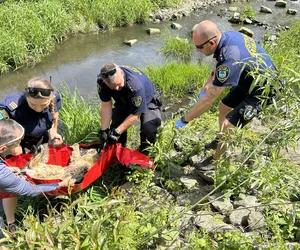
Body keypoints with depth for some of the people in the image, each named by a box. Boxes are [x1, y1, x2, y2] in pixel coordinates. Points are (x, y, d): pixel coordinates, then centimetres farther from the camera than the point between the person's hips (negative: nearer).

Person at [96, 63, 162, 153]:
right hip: (123, 102, 5)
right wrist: (104, 130, -22)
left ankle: (145, 154, 1)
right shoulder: (101, 82, -28)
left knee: (148, 129, -27)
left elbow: (135, 114, -33)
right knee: (115, 127, -11)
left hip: (146, 101, -5)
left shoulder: (135, 85, -44)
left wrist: (117, 132, -33)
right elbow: (106, 106, -19)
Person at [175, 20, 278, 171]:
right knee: (223, 107, 20)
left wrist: (184, 120, -21)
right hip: (249, 80, 9)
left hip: (262, 90, -9)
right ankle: (222, 140, 45)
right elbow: (218, 65, 8)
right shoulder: (228, 35, -15)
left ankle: (216, 160, 14)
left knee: (227, 124, -11)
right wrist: (205, 87, 1)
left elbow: (208, 100, -32)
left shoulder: (230, 60, -40)